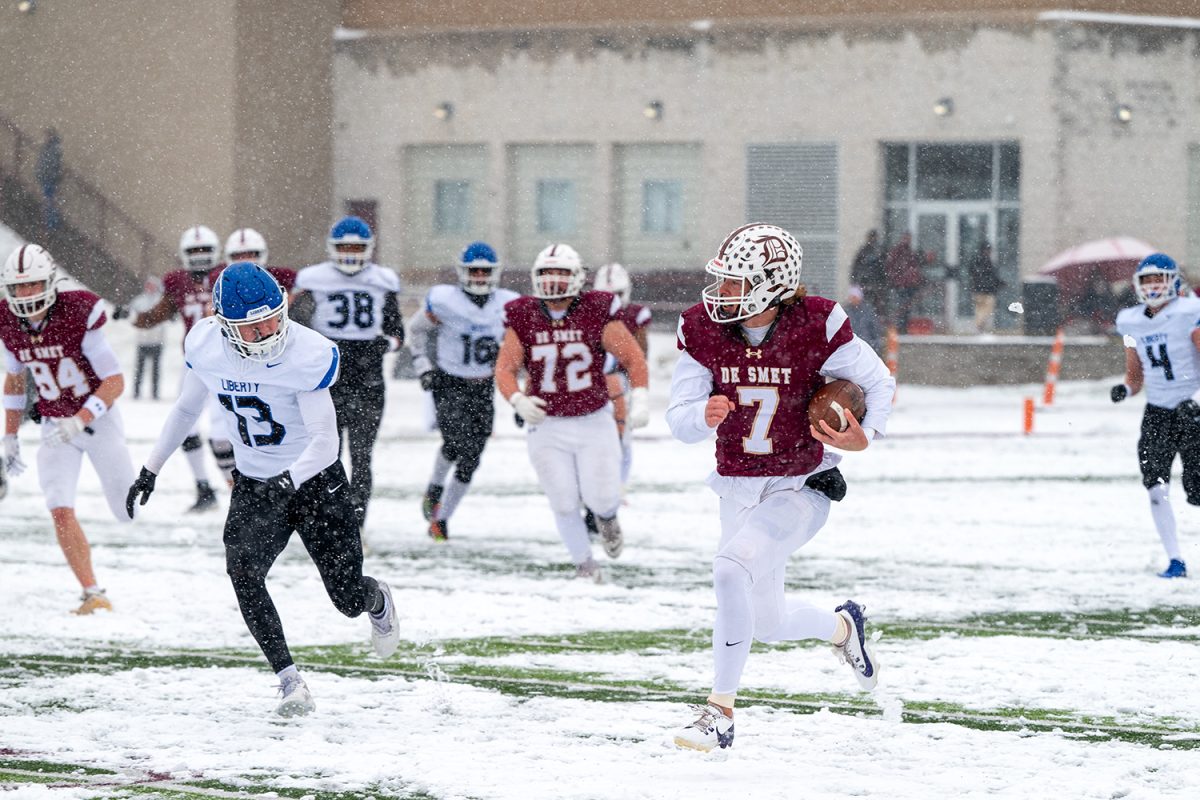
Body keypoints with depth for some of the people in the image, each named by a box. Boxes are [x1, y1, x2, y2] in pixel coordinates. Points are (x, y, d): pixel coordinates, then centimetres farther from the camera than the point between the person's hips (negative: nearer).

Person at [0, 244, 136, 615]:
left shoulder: (79, 315, -24)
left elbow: (115, 382, -23)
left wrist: (80, 421, -35)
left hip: (99, 418, -3)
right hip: (56, 427, 3)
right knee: (61, 512, -16)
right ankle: (93, 594, -10)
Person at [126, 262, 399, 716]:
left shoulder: (308, 355, -25)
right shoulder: (205, 346, -11)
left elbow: (325, 442, -26)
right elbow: (187, 408, 9)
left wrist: (288, 481, -43)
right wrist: (150, 471, 10)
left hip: (315, 480, -3)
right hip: (253, 486, 3)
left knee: (349, 599, 1)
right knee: (244, 572, -25)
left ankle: (379, 602, 42)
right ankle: (290, 683, -21)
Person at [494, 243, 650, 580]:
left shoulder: (596, 314, -8)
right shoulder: (523, 319, -4)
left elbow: (633, 357, -7)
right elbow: (505, 367, -8)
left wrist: (640, 399, -20)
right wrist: (518, 400, -27)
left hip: (595, 422, -1)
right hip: (546, 426, 1)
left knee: (601, 497, -5)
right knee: (565, 505, 2)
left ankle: (607, 517, 33)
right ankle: (584, 564, 24)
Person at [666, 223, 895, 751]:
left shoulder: (815, 327, -18)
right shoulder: (702, 330, -9)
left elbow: (878, 382, -5)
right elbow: (678, 419, -6)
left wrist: (864, 437, -24)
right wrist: (704, 416, -30)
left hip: (800, 488, -5)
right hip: (738, 489, 5)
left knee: (732, 569, -29)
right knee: (766, 623, 14)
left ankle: (720, 713, -20)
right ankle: (842, 625, 49)